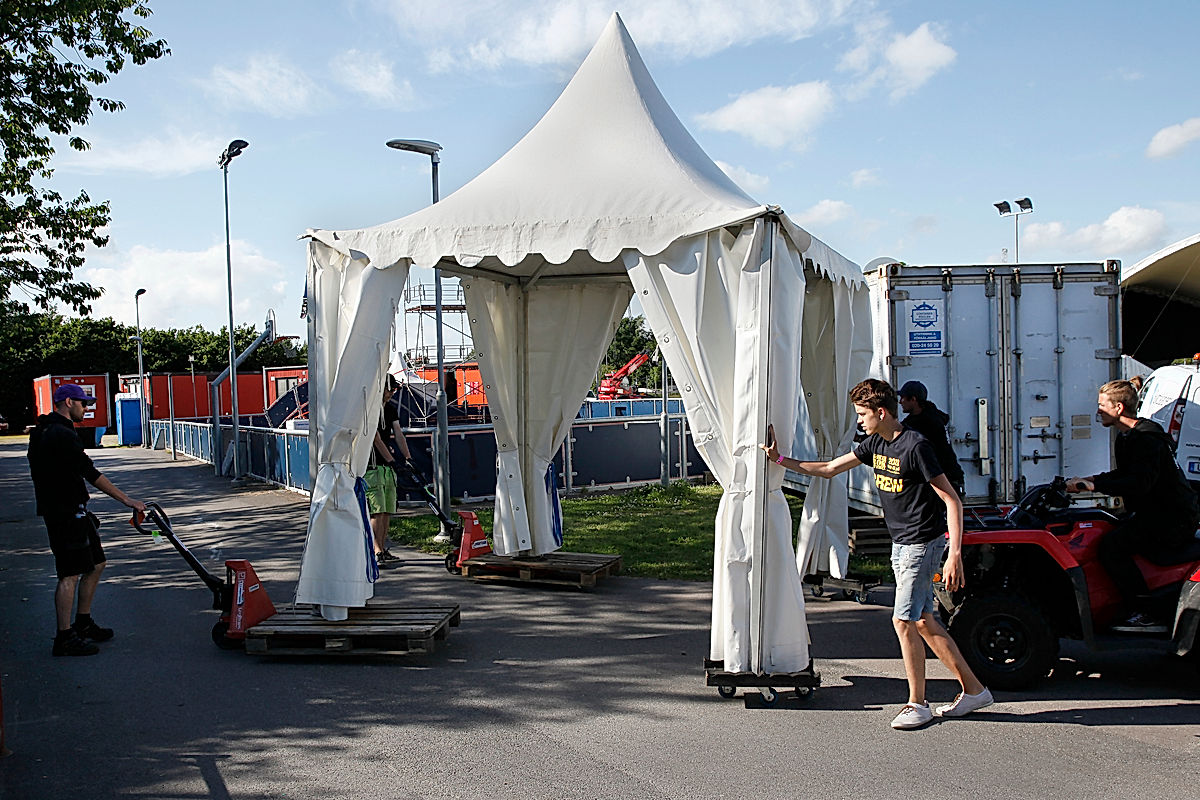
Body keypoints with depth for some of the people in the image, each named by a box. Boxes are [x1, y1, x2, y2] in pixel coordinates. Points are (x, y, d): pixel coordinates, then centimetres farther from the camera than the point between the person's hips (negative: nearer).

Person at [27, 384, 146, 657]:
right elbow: (91, 474, -20)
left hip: (72, 512, 11)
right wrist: (126, 500, -17)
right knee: (70, 574, -7)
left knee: (96, 564, 16)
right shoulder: (62, 435, -17)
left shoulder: (46, 432, 17)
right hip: (66, 514, -11)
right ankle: (64, 638, -2)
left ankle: (83, 624, 25)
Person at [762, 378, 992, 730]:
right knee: (924, 622, 10)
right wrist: (780, 460, 15)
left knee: (904, 620, -8)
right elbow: (829, 469, 17)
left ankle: (917, 704, 5)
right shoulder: (875, 443, 7)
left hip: (923, 543, -9)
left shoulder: (915, 446, -19)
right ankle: (973, 690, 20)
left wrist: (955, 555, -25)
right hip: (901, 543, 9)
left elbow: (952, 500, -19)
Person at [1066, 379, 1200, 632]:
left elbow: (1139, 483, -32)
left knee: (1112, 545, -25)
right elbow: (1122, 475, 26)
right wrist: (1086, 480, 12)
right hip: (1155, 514, 11)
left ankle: (1144, 614, -22)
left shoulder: (1148, 439, -18)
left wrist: (1095, 485, -34)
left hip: (1173, 518, -11)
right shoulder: (1126, 438, 15)